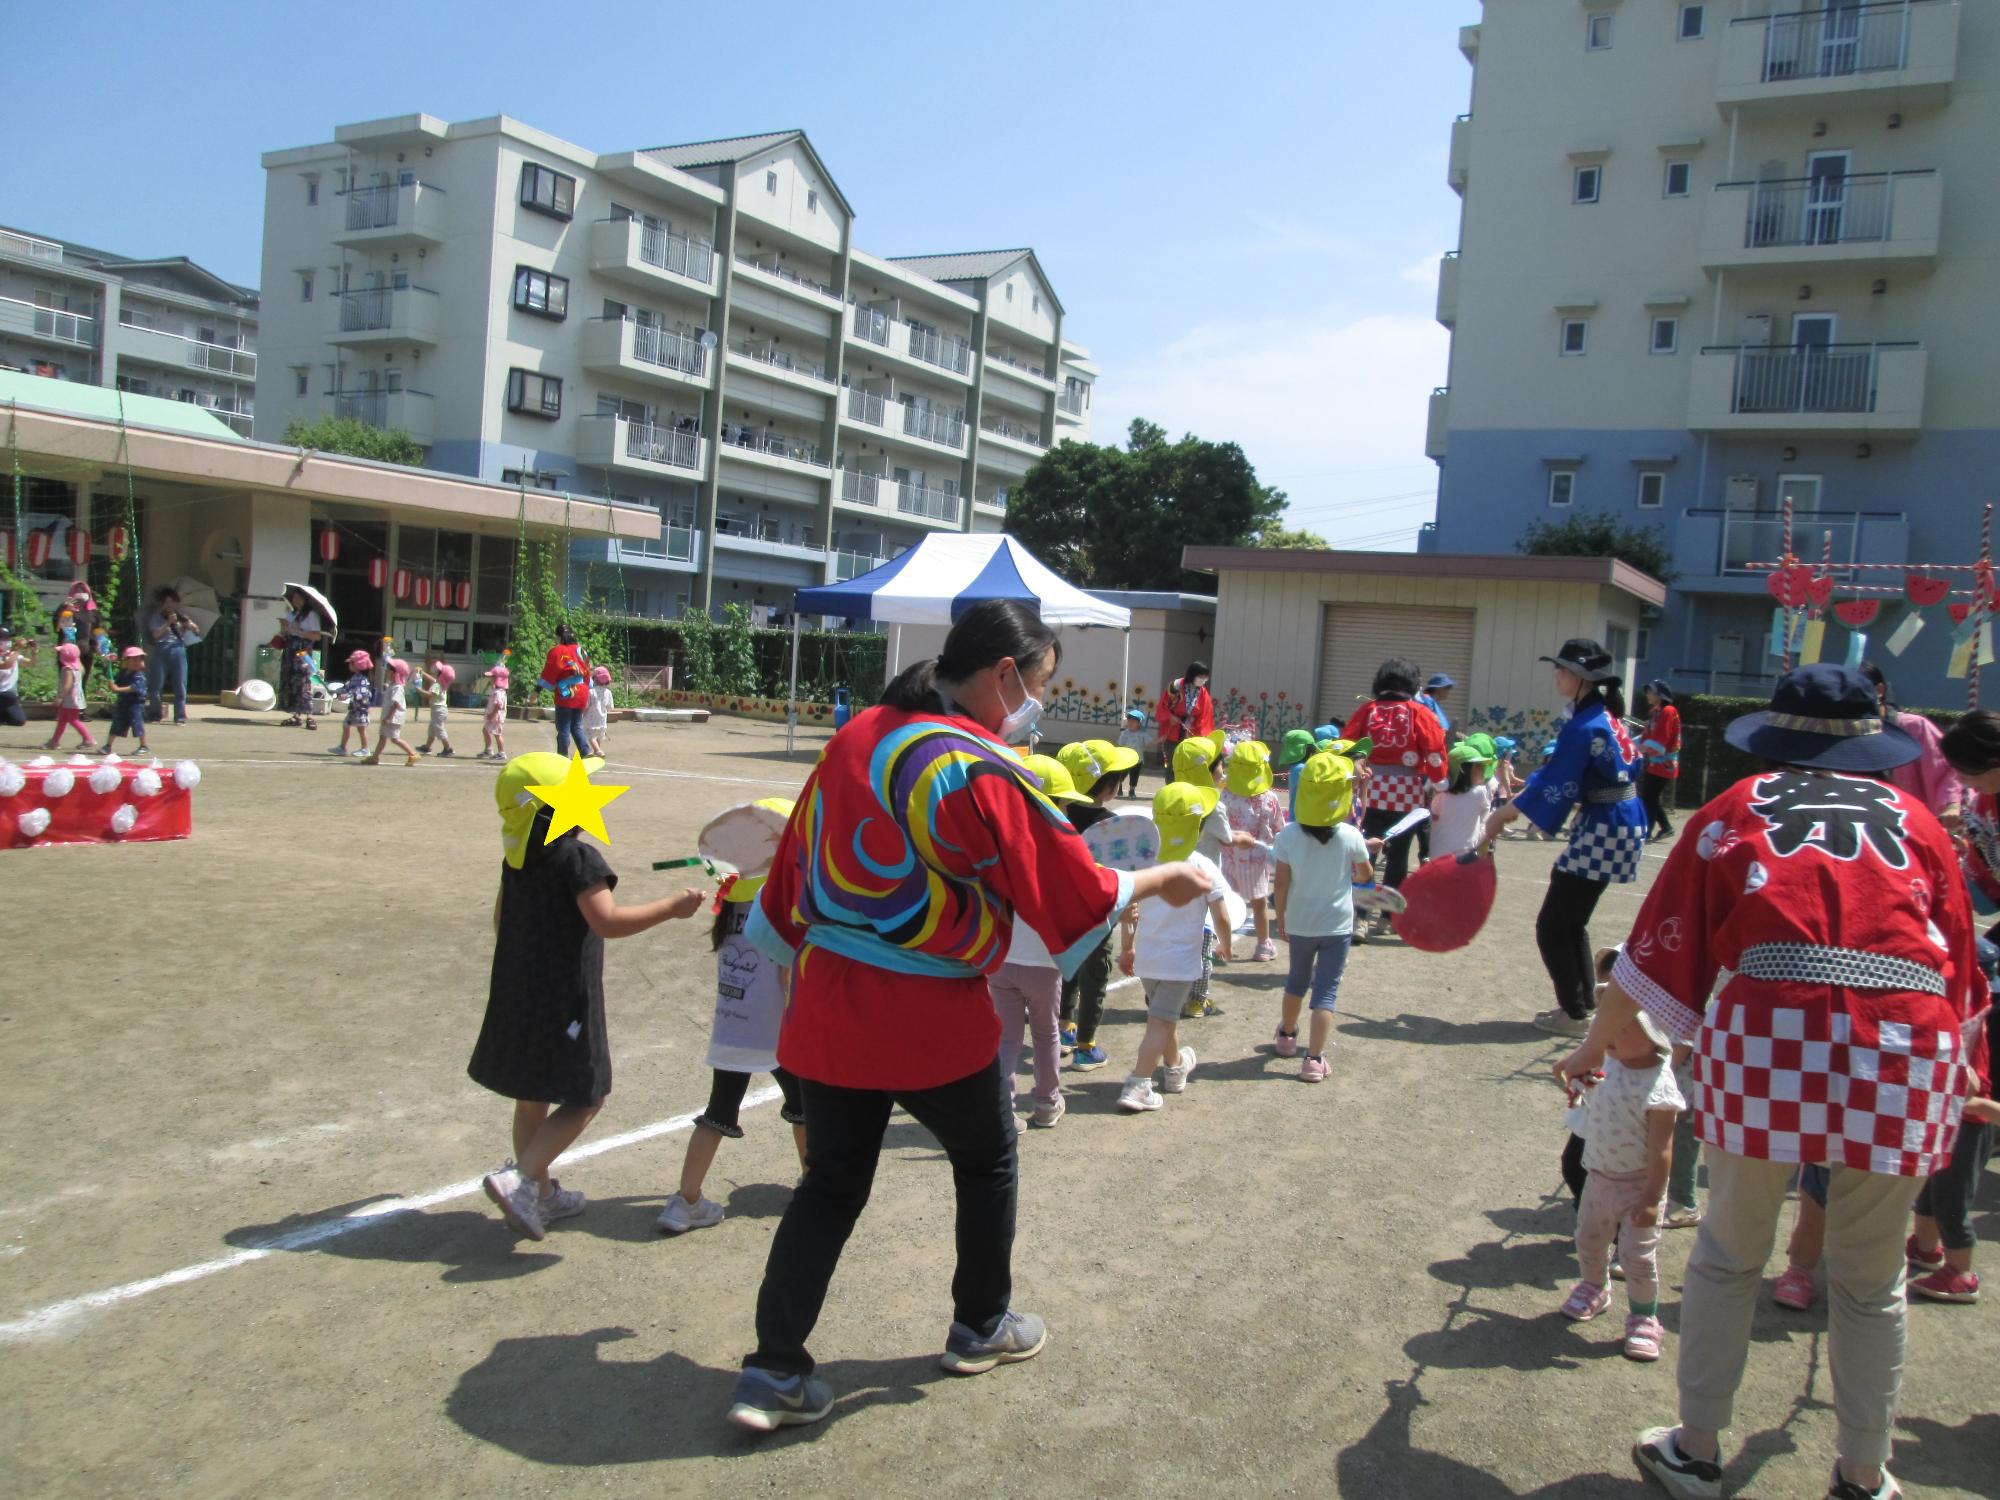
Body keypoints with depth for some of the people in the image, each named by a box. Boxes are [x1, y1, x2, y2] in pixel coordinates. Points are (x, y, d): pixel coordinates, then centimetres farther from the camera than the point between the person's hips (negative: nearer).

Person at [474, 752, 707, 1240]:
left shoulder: (516, 857, 7)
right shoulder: (578, 858, -19)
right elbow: (608, 922, -28)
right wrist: (671, 907, -21)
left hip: (516, 995, 8)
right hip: (565, 1001, -8)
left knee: (532, 1099, 19)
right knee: (585, 1098, 5)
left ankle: (541, 1194, 31)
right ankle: (520, 1179, -6)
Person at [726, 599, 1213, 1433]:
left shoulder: (855, 739, 3)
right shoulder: (984, 774, -17)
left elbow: (799, 859, 11)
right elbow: (1080, 893, -11)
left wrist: (797, 956, 22)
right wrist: (1161, 881, 7)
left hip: (827, 1001, 6)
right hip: (929, 1018, -5)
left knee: (832, 1181, 15)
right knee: (987, 1159, 20)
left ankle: (773, 1372, 14)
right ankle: (980, 1327, 36)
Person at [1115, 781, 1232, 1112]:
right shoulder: (1203, 867, -13)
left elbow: (1128, 910, 4)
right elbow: (1221, 917, -8)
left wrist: (1126, 948, 16)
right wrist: (1226, 947, 11)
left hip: (1145, 955, 5)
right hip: (1181, 958, -5)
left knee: (1166, 1014, 24)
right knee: (1160, 1022, -2)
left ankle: (1175, 1066, 44)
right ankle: (1137, 1086, -10)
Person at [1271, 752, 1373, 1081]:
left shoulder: (1289, 835, -13)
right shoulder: (1351, 837, -14)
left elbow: (1281, 884, -8)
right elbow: (1366, 875, 2)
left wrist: (1281, 919, 6)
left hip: (1299, 924, 2)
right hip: (1337, 926, -2)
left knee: (1297, 980, 23)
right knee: (1326, 990, 3)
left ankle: (1287, 1036, 43)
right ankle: (1314, 1059, -2)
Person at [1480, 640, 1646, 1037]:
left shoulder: (1585, 726, -21)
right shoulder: (1603, 715, 9)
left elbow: (1552, 790, -22)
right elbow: (1558, 776, 14)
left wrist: (1500, 819, -13)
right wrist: (1510, 807, 8)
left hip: (1602, 832, -10)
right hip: (1618, 823, 10)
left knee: (1552, 927, 0)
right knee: (1572, 923, 19)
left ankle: (1574, 1014, 7)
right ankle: (1585, 1003, 27)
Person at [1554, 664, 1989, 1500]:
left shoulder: (1737, 809, 14)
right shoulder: (1914, 818, 18)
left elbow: (1659, 952, 14)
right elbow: (1961, 966, 21)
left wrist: (1592, 1048, 26)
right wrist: (1962, 1072, 36)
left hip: (1770, 1035, -2)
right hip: (1908, 1050, 2)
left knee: (1729, 1255, 16)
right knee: (1871, 1280, 18)